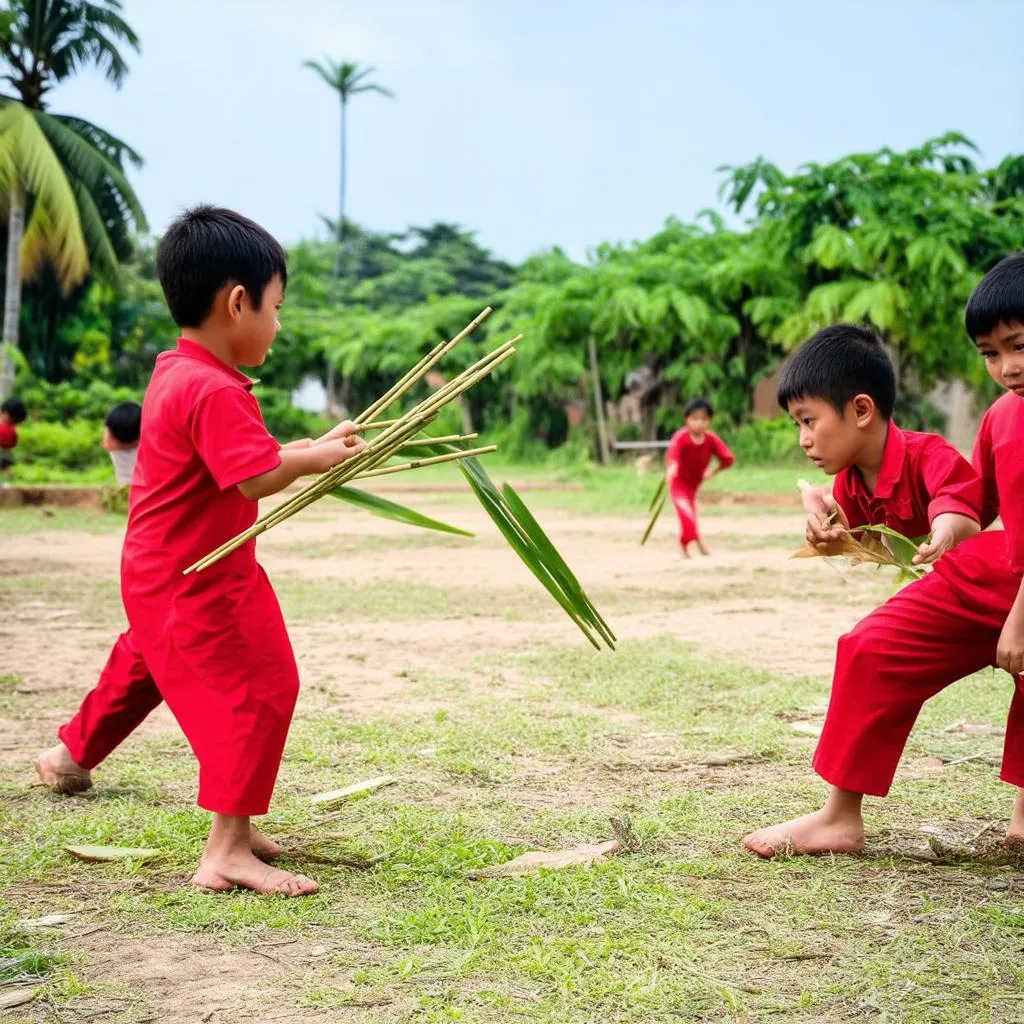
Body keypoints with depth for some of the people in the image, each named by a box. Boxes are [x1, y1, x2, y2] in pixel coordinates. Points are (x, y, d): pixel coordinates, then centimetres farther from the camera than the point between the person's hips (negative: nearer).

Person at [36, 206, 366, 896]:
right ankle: (229, 849, -14)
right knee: (257, 688, -12)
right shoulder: (213, 391, -25)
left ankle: (70, 753, 53)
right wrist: (318, 456, -16)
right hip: (196, 580, -11)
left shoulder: (174, 374, 8)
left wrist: (313, 449, 2)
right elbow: (259, 478, -31)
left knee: (146, 662, 30)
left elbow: (244, 457, 12)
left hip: (159, 573, 11)